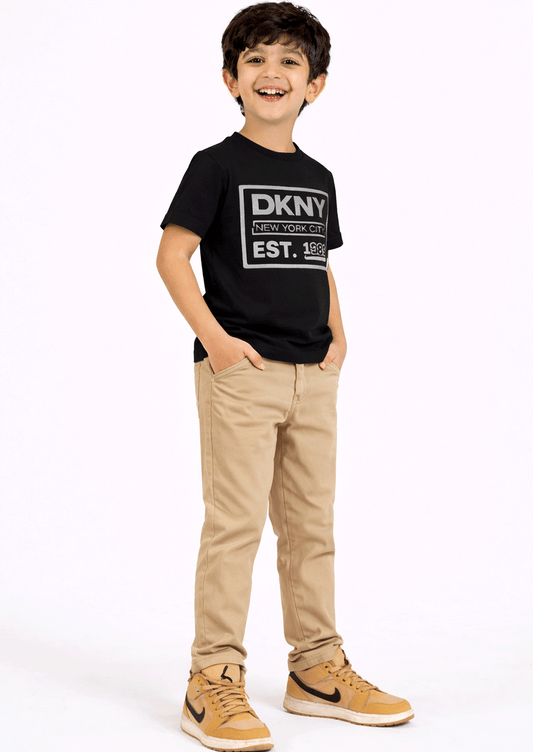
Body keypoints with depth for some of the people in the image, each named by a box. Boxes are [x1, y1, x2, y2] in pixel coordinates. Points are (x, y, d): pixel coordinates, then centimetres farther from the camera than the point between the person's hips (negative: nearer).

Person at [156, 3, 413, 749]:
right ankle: (213, 680, 3)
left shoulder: (318, 178, 14)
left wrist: (338, 336, 8)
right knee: (235, 523, -6)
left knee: (311, 524, 11)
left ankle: (317, 667, 23)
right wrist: (214, 338, -16)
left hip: (313, 377, 6)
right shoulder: (217, 165, -3)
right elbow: (172, 253, -7)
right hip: (240, 373, -6)